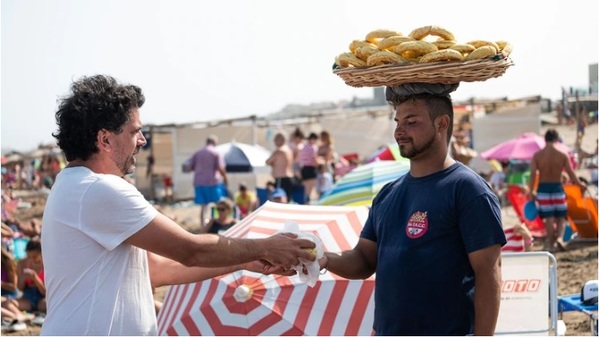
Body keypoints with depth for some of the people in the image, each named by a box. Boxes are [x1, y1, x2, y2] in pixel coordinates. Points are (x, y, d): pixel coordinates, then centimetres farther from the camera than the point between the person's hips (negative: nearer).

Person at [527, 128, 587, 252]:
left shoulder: (537, 155, -4)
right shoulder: (563, 155, -5)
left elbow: (533, 174, -8)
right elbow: (571, 173, -3)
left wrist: (530, 191, 0)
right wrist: (580, 184, 12)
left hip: (543, 188, 1)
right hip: (557, 188, -1)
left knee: (548, 218, 6)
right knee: (560, 217, 10)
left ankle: (550, 244, 9)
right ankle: (559, 237, -13)